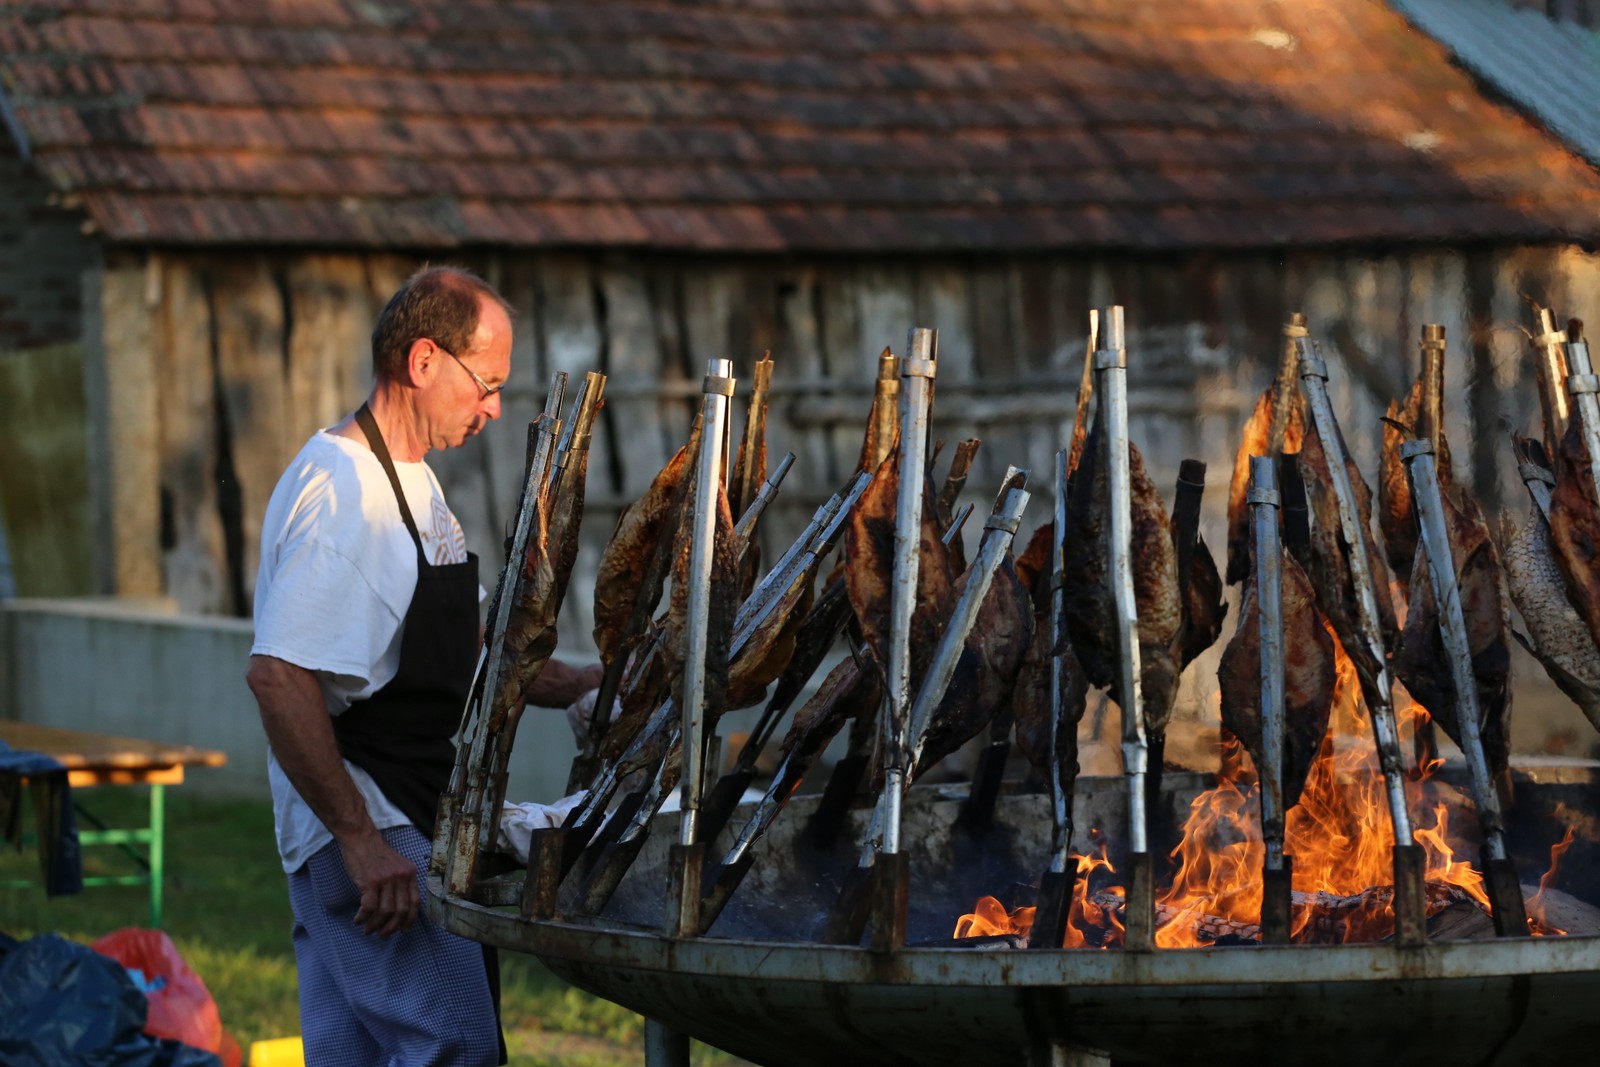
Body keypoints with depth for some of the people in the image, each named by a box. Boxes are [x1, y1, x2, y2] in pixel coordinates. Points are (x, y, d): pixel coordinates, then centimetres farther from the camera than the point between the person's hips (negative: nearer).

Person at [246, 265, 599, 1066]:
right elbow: (278, 676, -25)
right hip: (368, 831, -10)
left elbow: (462, 648, 27)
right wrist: (359, 838, -25)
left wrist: (576, 686, 12)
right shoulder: (342, 490, -17)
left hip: (412, 821, 10)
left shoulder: (412, 481, 16)